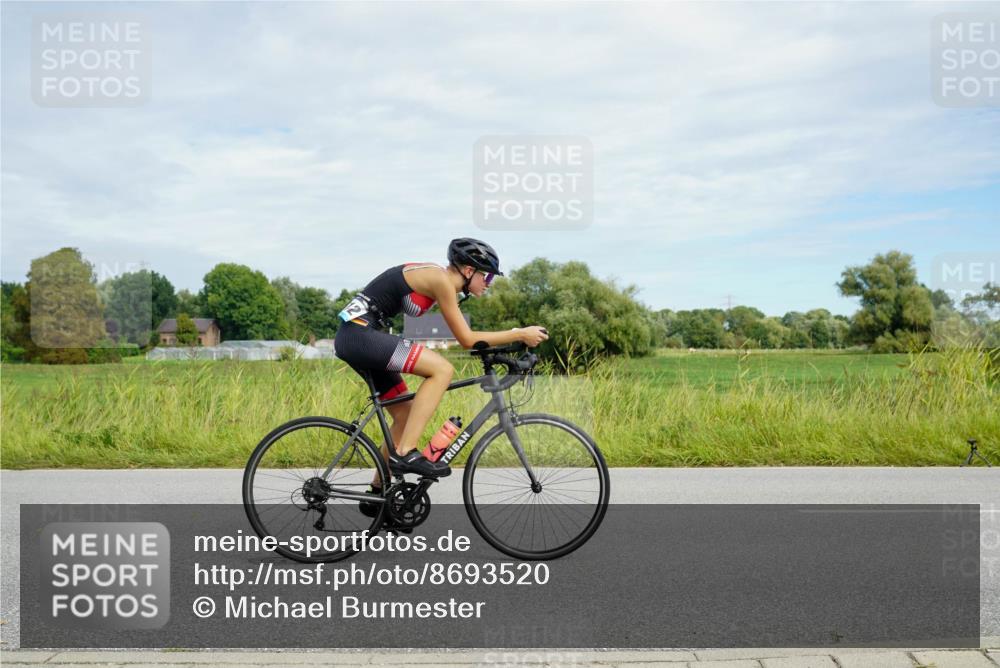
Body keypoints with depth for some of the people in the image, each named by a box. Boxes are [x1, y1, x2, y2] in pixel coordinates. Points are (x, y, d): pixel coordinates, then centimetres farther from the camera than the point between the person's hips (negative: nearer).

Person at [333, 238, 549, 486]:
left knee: (406, 414, 13)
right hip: (359, 333, -10)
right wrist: (520, 334, -8)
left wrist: (513, 337, 20)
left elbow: (465, 336, 22)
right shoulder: (441, 279, -13)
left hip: (353, 336, 10)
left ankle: (378, 492, 23)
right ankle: (405, 453, -17)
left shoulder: (439, 279, 15)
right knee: (442, 369, -18)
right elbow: (466, 339, -12)